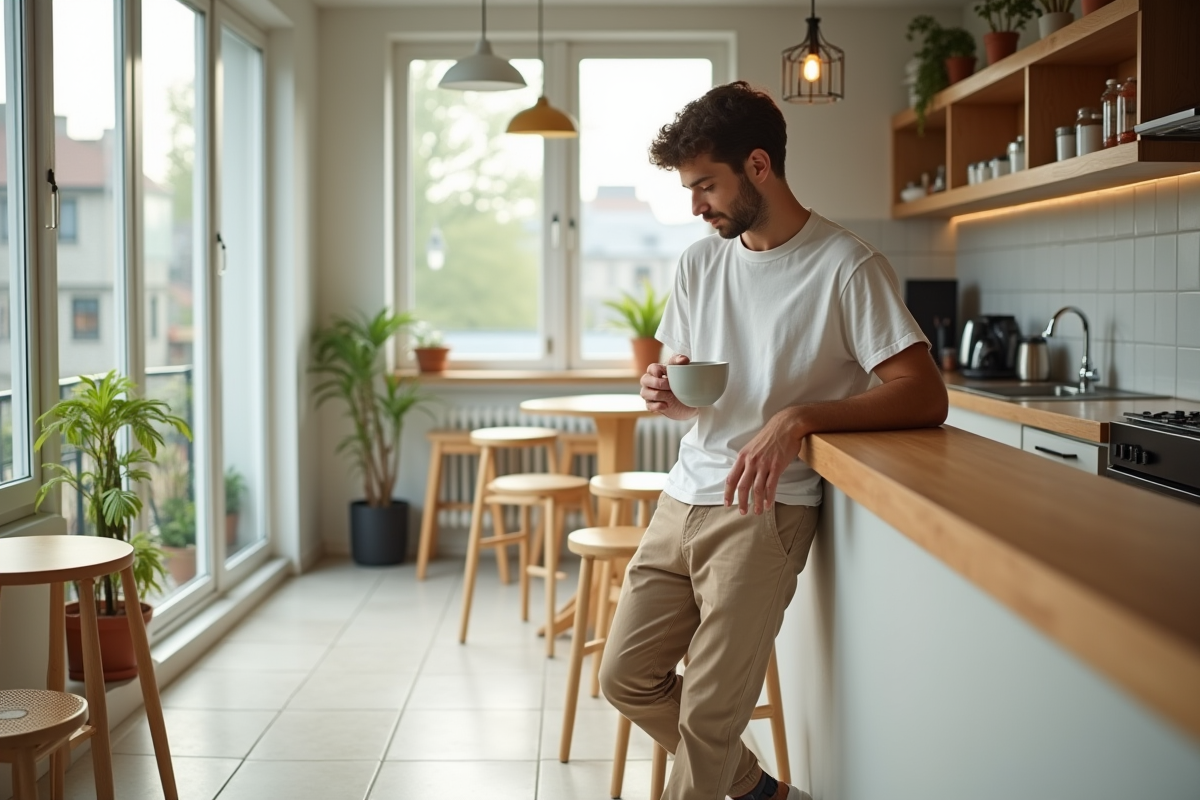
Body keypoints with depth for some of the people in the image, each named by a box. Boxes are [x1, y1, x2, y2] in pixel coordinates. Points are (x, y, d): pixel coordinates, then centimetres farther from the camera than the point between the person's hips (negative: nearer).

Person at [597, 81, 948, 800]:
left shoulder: (846, 267, -9)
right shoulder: (700, 264, 12)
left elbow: (924, 397, -18)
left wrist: (796, 419, -30)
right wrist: (667, 395, -5)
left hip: (766, 509, -7)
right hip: (685, 499, 7)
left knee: (709, 715, -9)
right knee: (627, 679, 9)